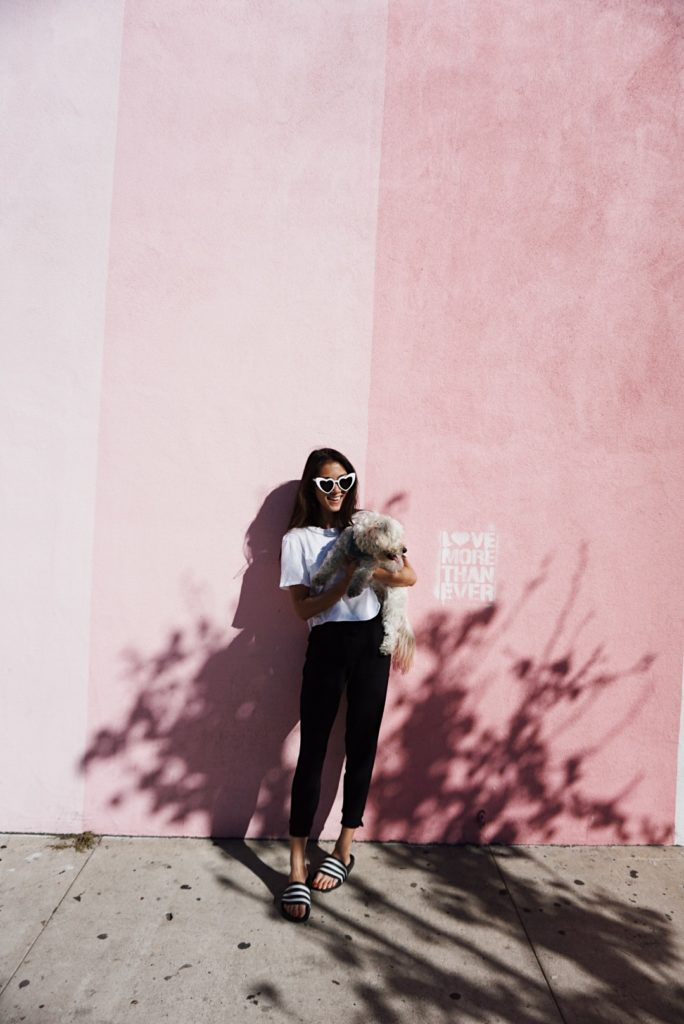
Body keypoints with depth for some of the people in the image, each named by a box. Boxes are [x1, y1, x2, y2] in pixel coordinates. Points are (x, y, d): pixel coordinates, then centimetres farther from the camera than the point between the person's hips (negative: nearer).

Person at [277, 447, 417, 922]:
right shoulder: (298, 539, 2)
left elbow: (409, 576, 0)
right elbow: (303, 607, -6)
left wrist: (368, 571, -17)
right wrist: (345, 583, -21)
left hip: (371, 641, 2)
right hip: (327, 645, -2)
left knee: (362, 747, 8)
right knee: (312, 751, -2)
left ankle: (345, 849, 26)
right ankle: (297, 868, 8)